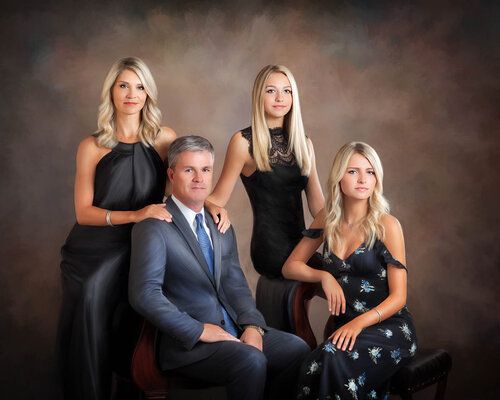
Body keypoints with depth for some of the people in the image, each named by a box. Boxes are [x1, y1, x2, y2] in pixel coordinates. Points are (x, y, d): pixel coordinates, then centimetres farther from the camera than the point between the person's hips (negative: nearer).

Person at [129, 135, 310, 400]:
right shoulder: (154, 228, -8)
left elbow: (235, 285, 11)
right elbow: (144, 294, -18)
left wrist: (252, 325, -7)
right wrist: (199, 330, -20)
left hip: (233, 330, 7)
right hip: (186, 340, -7)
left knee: (297, 349, -11)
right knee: (251, 361, -29)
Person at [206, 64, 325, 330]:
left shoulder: (304, 143, 11)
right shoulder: (244, 142, -4)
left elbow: (317, 203, 10)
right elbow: (218, 198, -1)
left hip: (300, 243, 5)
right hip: (270, 247, -5)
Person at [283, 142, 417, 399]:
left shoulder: (387, 225, -6)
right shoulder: (327, 220, 7)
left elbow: (398, 297, -6)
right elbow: (290, 267, 14)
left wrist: (359, 322, -23)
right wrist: (324, 276, -6)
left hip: (388, 327, -3)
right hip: (346, 328, 3)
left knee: (333, 359, -34)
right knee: (316, 366, -31)